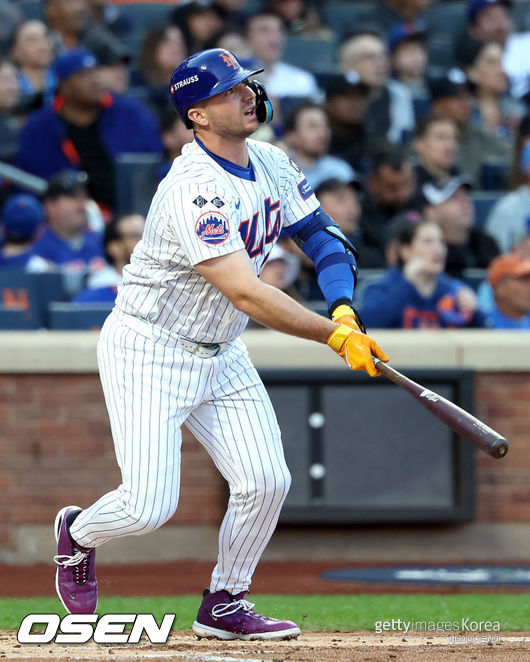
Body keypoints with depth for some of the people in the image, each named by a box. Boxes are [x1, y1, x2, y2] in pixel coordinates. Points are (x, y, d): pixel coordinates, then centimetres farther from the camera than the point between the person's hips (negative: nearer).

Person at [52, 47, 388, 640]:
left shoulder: (272, 164, 0)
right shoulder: (195, 190, -28)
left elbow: (323, 236, 3)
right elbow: (246, 294, -32)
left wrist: (345, 310, -17)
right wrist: (335, 336, -31)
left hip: (221, 356, 8)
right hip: (148, 351, -8)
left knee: (266, 482, -3)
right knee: (149, 505, -12)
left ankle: (224, 606, 16)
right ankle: (77, 534, 21)